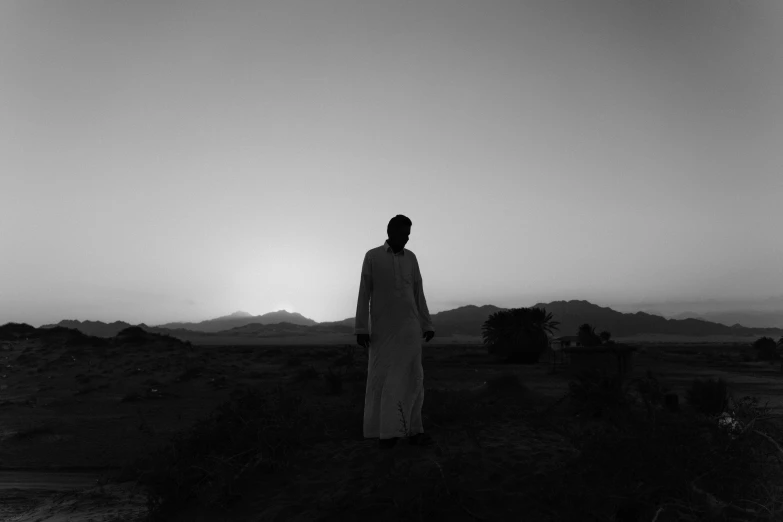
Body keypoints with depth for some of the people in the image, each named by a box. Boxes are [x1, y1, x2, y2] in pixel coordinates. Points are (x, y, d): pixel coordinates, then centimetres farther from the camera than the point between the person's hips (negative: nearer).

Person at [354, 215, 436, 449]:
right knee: (381, 378, -2)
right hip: (382, 328, -3)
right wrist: (361, 328, -10)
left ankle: (413, 430, 1)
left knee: (412, 378, -2)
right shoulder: (372, 256, 1)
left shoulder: (411, 258, 11)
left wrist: (427, 325, 7)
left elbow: (419, 294, 12)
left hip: (409, 327, 3)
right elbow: (364, 294, -3)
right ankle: (385, 431, 6)